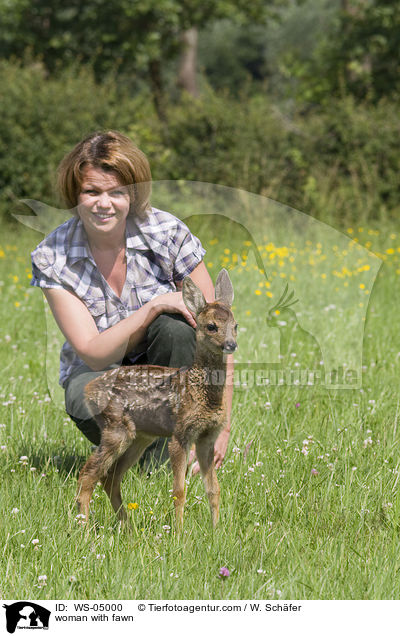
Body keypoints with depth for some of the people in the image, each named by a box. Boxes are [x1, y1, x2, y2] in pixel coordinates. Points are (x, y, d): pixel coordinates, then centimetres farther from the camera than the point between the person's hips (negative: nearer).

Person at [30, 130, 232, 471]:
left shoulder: (168, 233, -18)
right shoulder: (52, 258, -16)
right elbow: (93, 354, -22)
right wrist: (155, 306, -34)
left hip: (168, 367, 1)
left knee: (174, 325, -32)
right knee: (88, 400, -36)